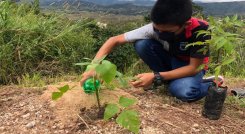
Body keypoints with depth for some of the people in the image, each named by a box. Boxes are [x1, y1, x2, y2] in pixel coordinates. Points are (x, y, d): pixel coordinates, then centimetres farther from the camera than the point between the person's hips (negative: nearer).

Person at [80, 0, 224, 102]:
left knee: (184, 91, -38)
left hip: (191, 66, -3)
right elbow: (115, 40, -24)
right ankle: (168, 79, -4)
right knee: (142, 44, -26)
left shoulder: (200, 30, -34)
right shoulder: (155, 28, -28)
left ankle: (214, 86, -3)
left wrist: (156, 77, -36)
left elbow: (193, 67, -26)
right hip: (170, 61, 3)